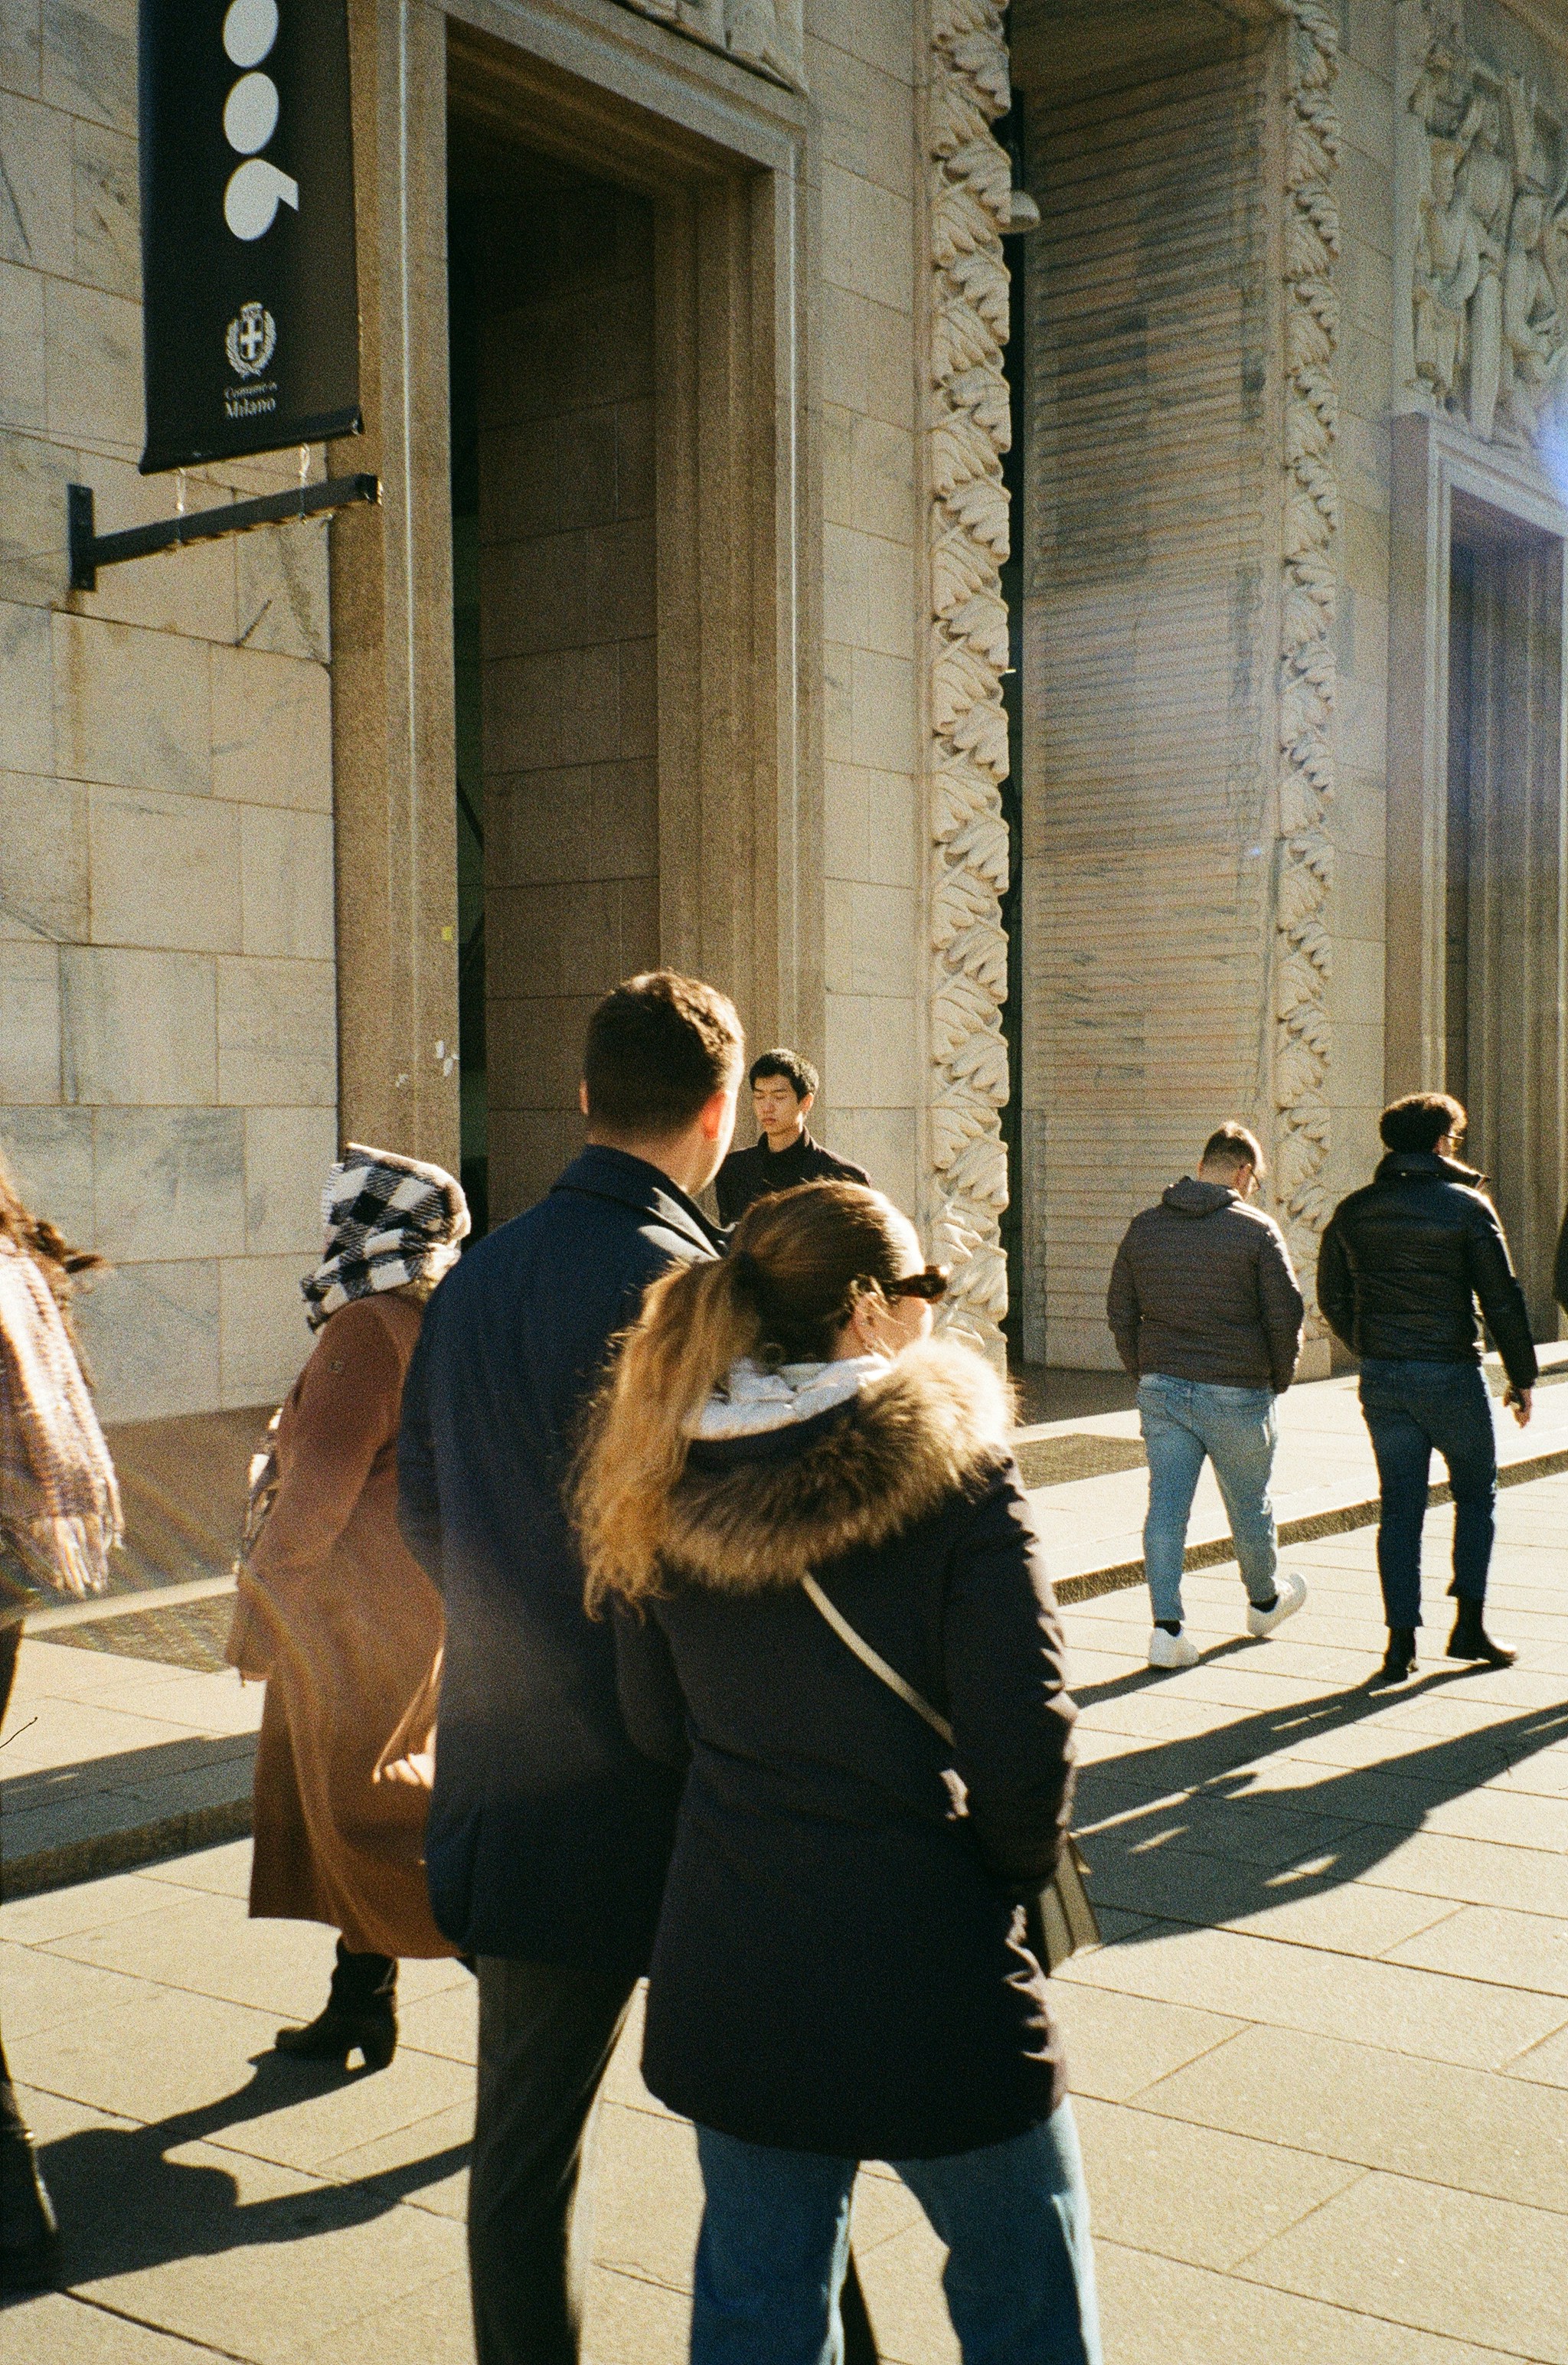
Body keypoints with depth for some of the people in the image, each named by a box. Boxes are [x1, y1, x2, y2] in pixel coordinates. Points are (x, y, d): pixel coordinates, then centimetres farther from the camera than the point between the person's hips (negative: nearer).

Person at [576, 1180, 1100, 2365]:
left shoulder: (662, 1491, -1)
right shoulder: (954, 1469, -15)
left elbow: (659, 1730, 6)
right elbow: (1025, 1736, -16)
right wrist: (1020, 1869, 2)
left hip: (728, 1972, 5)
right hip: (930, 1971, -4)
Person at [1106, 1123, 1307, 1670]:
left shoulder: (1145, 1227, 5)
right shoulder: (1256, 1230, -9)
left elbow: (1119, 1311, 8)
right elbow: (1284, 1316, -8)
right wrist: (1280, 1379, 7)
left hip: (1161, 1389, 3)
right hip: (1237, 1394, -3)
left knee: (1165, 1506, 3)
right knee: (1250, 1505, 16)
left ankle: (1167, 1626, -3)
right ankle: (1265, 1601, 38)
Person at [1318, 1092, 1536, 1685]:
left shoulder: (1353, 1211, 6)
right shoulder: (1467, 1206, -7)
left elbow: (1331, 1297, 12)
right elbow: (1502, 1299, -8)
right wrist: (1521, 1377, 0)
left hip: (1382, 1378, 4)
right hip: (1451, 1374, -4)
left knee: (1399, 1506, 8)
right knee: (1476, 1494, 14)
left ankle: (1401, 1642, 5)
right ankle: (1469, 1625, 9)